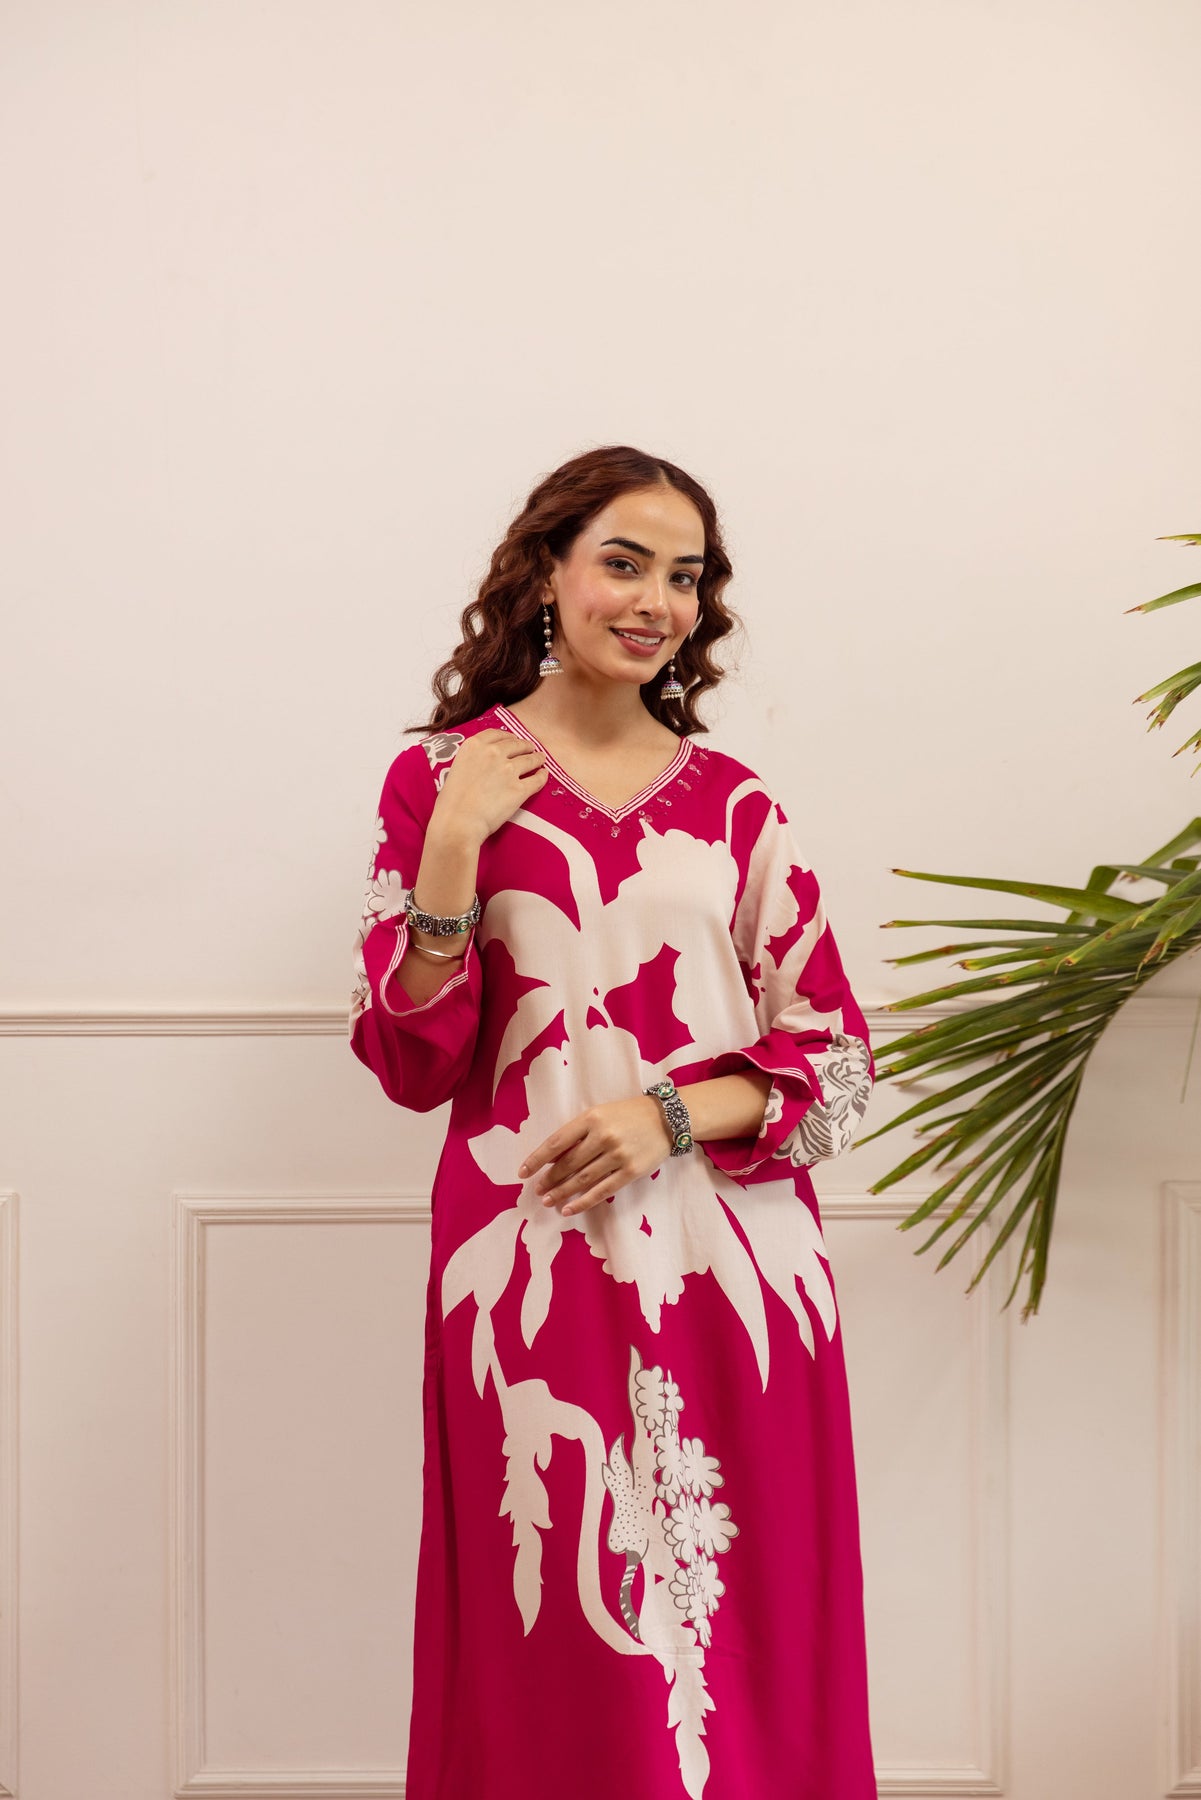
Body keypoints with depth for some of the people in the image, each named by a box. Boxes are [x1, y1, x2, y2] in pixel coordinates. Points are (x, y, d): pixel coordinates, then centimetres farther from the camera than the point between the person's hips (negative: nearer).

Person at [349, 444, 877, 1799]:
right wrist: (450, 851, -12)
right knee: (551, 1651, 2)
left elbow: (835, 1054, 7)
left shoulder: (734, 805, 10)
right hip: (534, 1267, -2)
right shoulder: (443, 776, 5)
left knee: (746, 1647, 5)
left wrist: (674, 1111, -10)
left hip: (736, 1267, 2)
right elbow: (412, 1066, 0)